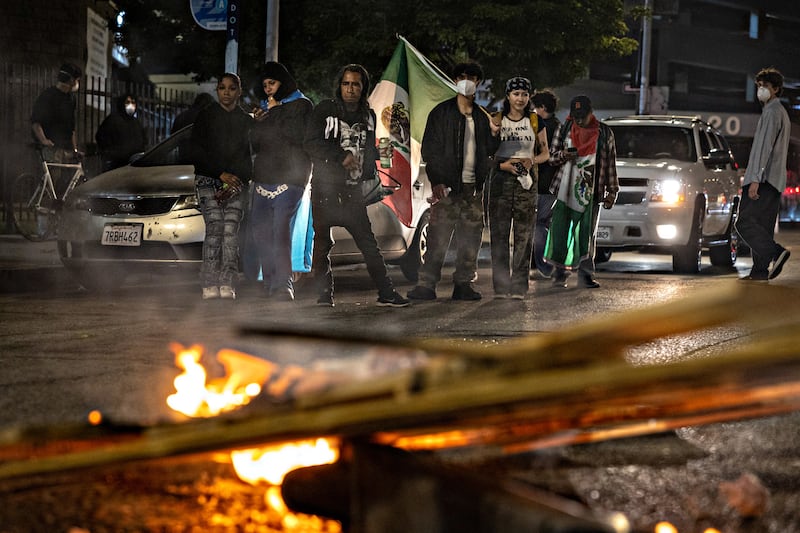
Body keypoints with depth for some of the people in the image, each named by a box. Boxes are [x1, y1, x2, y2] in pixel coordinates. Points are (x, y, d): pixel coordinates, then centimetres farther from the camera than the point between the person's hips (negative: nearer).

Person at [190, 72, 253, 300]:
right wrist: (221, 173, -10)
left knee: (231, 230, -10)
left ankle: (227, 285, -14)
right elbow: (197, 153, 1)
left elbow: (251, 157, 10)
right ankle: (210, 285, -17)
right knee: (214, 228, -14)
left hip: (236, 182, 2)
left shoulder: (247, 121, 14)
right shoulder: (206, 117, 8)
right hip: (208, 180, -2)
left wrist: (235, 183, -5)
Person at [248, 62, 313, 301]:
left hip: (289, 176, -7)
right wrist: (264, 117, 8)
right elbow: (255, 142, 22)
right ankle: (270, 281, 11)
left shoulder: (301, 106, 4)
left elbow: (295, 134, -11)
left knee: (280, 228, -20)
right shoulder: (266, 107, 23)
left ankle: (283, 285, -25)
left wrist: (275, 112, -6)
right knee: (258, 228, 1)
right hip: (264, 176, 7)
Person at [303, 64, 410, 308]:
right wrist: (342, 157, -15)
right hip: (325, 186, -3)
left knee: (368, 241, 1)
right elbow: (312, 143, -8)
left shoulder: (368, 116, 14)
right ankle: (324, 294, 7)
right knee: (323, 242, 0)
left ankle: (386, 293, 2)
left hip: (353, 189, 3)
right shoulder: (324, 111, 0)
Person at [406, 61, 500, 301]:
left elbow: (487, 151, 19)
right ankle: (427, 284, -6)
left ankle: (463, 284, 10)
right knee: (438, 237, -8)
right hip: (447, 185, -5)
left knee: (470, 237, 4)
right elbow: (429, 148, -3)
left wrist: (494, 135, -2)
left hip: (473, 187, 5)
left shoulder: (481, 117, 16)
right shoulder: (441, 112, 2)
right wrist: (436, 180, -12)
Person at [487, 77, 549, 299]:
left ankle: (519, 286, -3)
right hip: (501, 180, 0)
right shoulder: (496, 121, 7)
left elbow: (545, 153, 13)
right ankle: (500, 285, -1)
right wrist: (503, 164, -11)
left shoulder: (535, 122, 10)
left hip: (526, 181, 0)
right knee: (499, 234, -4)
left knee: (523, 235, -3)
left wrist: (532, 160, -8)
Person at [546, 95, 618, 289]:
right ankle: (560, 272, 2)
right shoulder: (565, 129, 7)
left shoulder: (604, 133, 5)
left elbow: (610, 164, 9)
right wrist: (563, 155, -12)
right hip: (565, 189, 0)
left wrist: (612, 191, 6)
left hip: (591, 191, 0)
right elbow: (551, 155, 11)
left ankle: (585, 274, 6)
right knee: (560, 229, -5)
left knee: (588, 233, 1)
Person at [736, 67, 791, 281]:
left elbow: (765, 146, -18)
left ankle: (775, 253, -26)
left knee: (745, 222, -14)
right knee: (763, 226, 7)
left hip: (764, 178, -10)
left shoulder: (772, 112, -10)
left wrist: (755, 178, -23)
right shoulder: (782, 113, 24)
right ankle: (761, 270, 3)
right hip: (776, 181, 10)